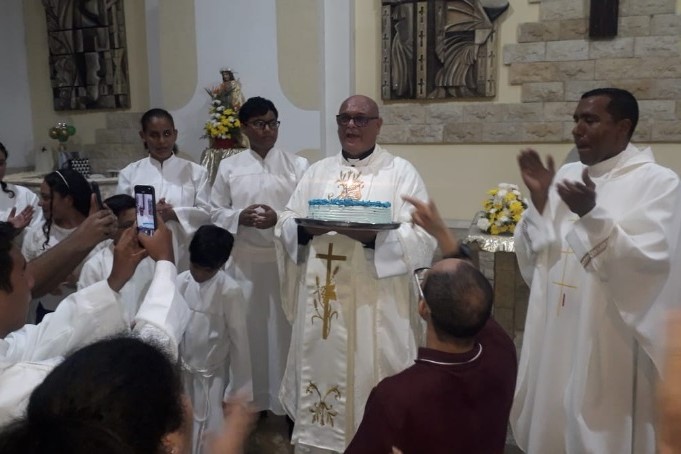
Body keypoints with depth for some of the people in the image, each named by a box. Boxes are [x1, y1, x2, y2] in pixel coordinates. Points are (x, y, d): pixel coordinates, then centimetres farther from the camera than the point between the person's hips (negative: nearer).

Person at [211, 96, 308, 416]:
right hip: (244, 260, 2)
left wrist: (280, 218, -19)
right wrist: (239, 217, -13)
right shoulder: (229, 167, 6)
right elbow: (216, 213, 7)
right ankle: (250, 400, 25)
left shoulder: (297, 165, 1)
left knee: (284, 328, 3)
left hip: (284, 259, -1)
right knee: (249, 328, 8)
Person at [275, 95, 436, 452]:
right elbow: (284, 228, 7)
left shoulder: (401, 172, 0)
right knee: (321, 375, 10)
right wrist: (306, 228, -15)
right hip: (322, 301, 4)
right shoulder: (317, 172, 12)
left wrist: (372, 236, -24)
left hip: (376, 305, -3)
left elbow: (422, 240, -9)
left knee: (371, 382, 4)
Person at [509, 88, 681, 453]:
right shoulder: (567, 175, 8)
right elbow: (536, 256, 7)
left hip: (611, 347, -5)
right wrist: (538, 199, -7)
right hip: (555, 338, 6)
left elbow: (647, 263, -22)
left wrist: (592, 215, -33)